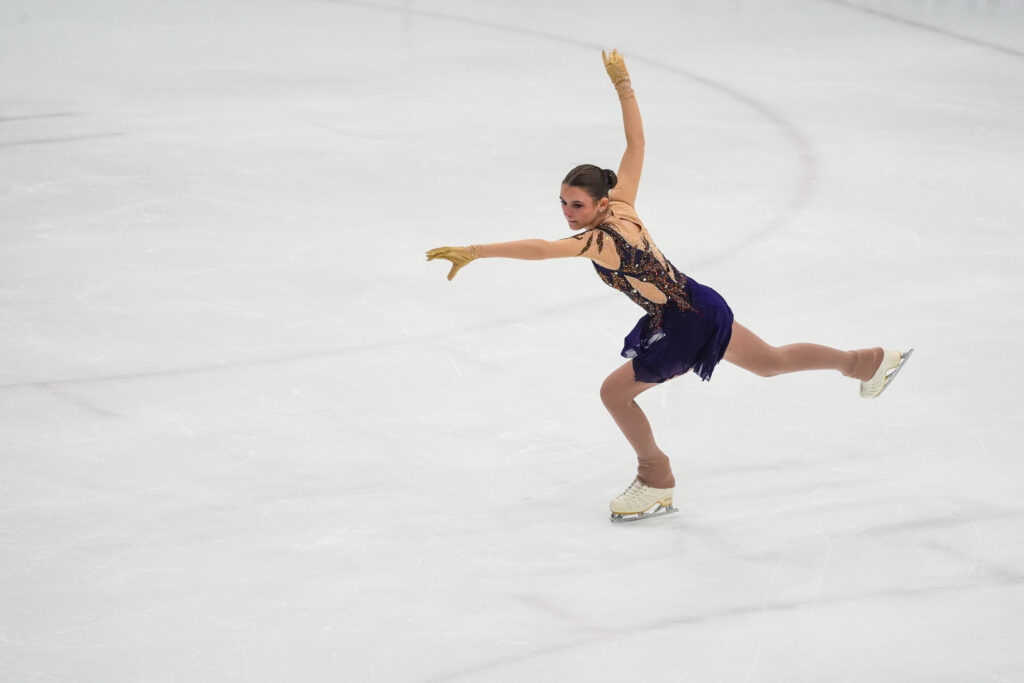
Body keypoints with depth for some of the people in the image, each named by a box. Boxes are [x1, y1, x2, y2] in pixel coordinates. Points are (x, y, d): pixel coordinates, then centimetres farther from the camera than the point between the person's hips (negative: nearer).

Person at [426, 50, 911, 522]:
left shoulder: (599, 240, -28)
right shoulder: (623, 207, -7)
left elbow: (539, 249, -42)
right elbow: (636, 143, 1)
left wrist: (474, 251, -48)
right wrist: (623, 87, 8)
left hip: (685, 329, -9)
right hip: (702, 305, 9)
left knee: (615, 392, 3)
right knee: (771, 363, 28)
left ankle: (656, 483, 20)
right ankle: (870, 362, 45)